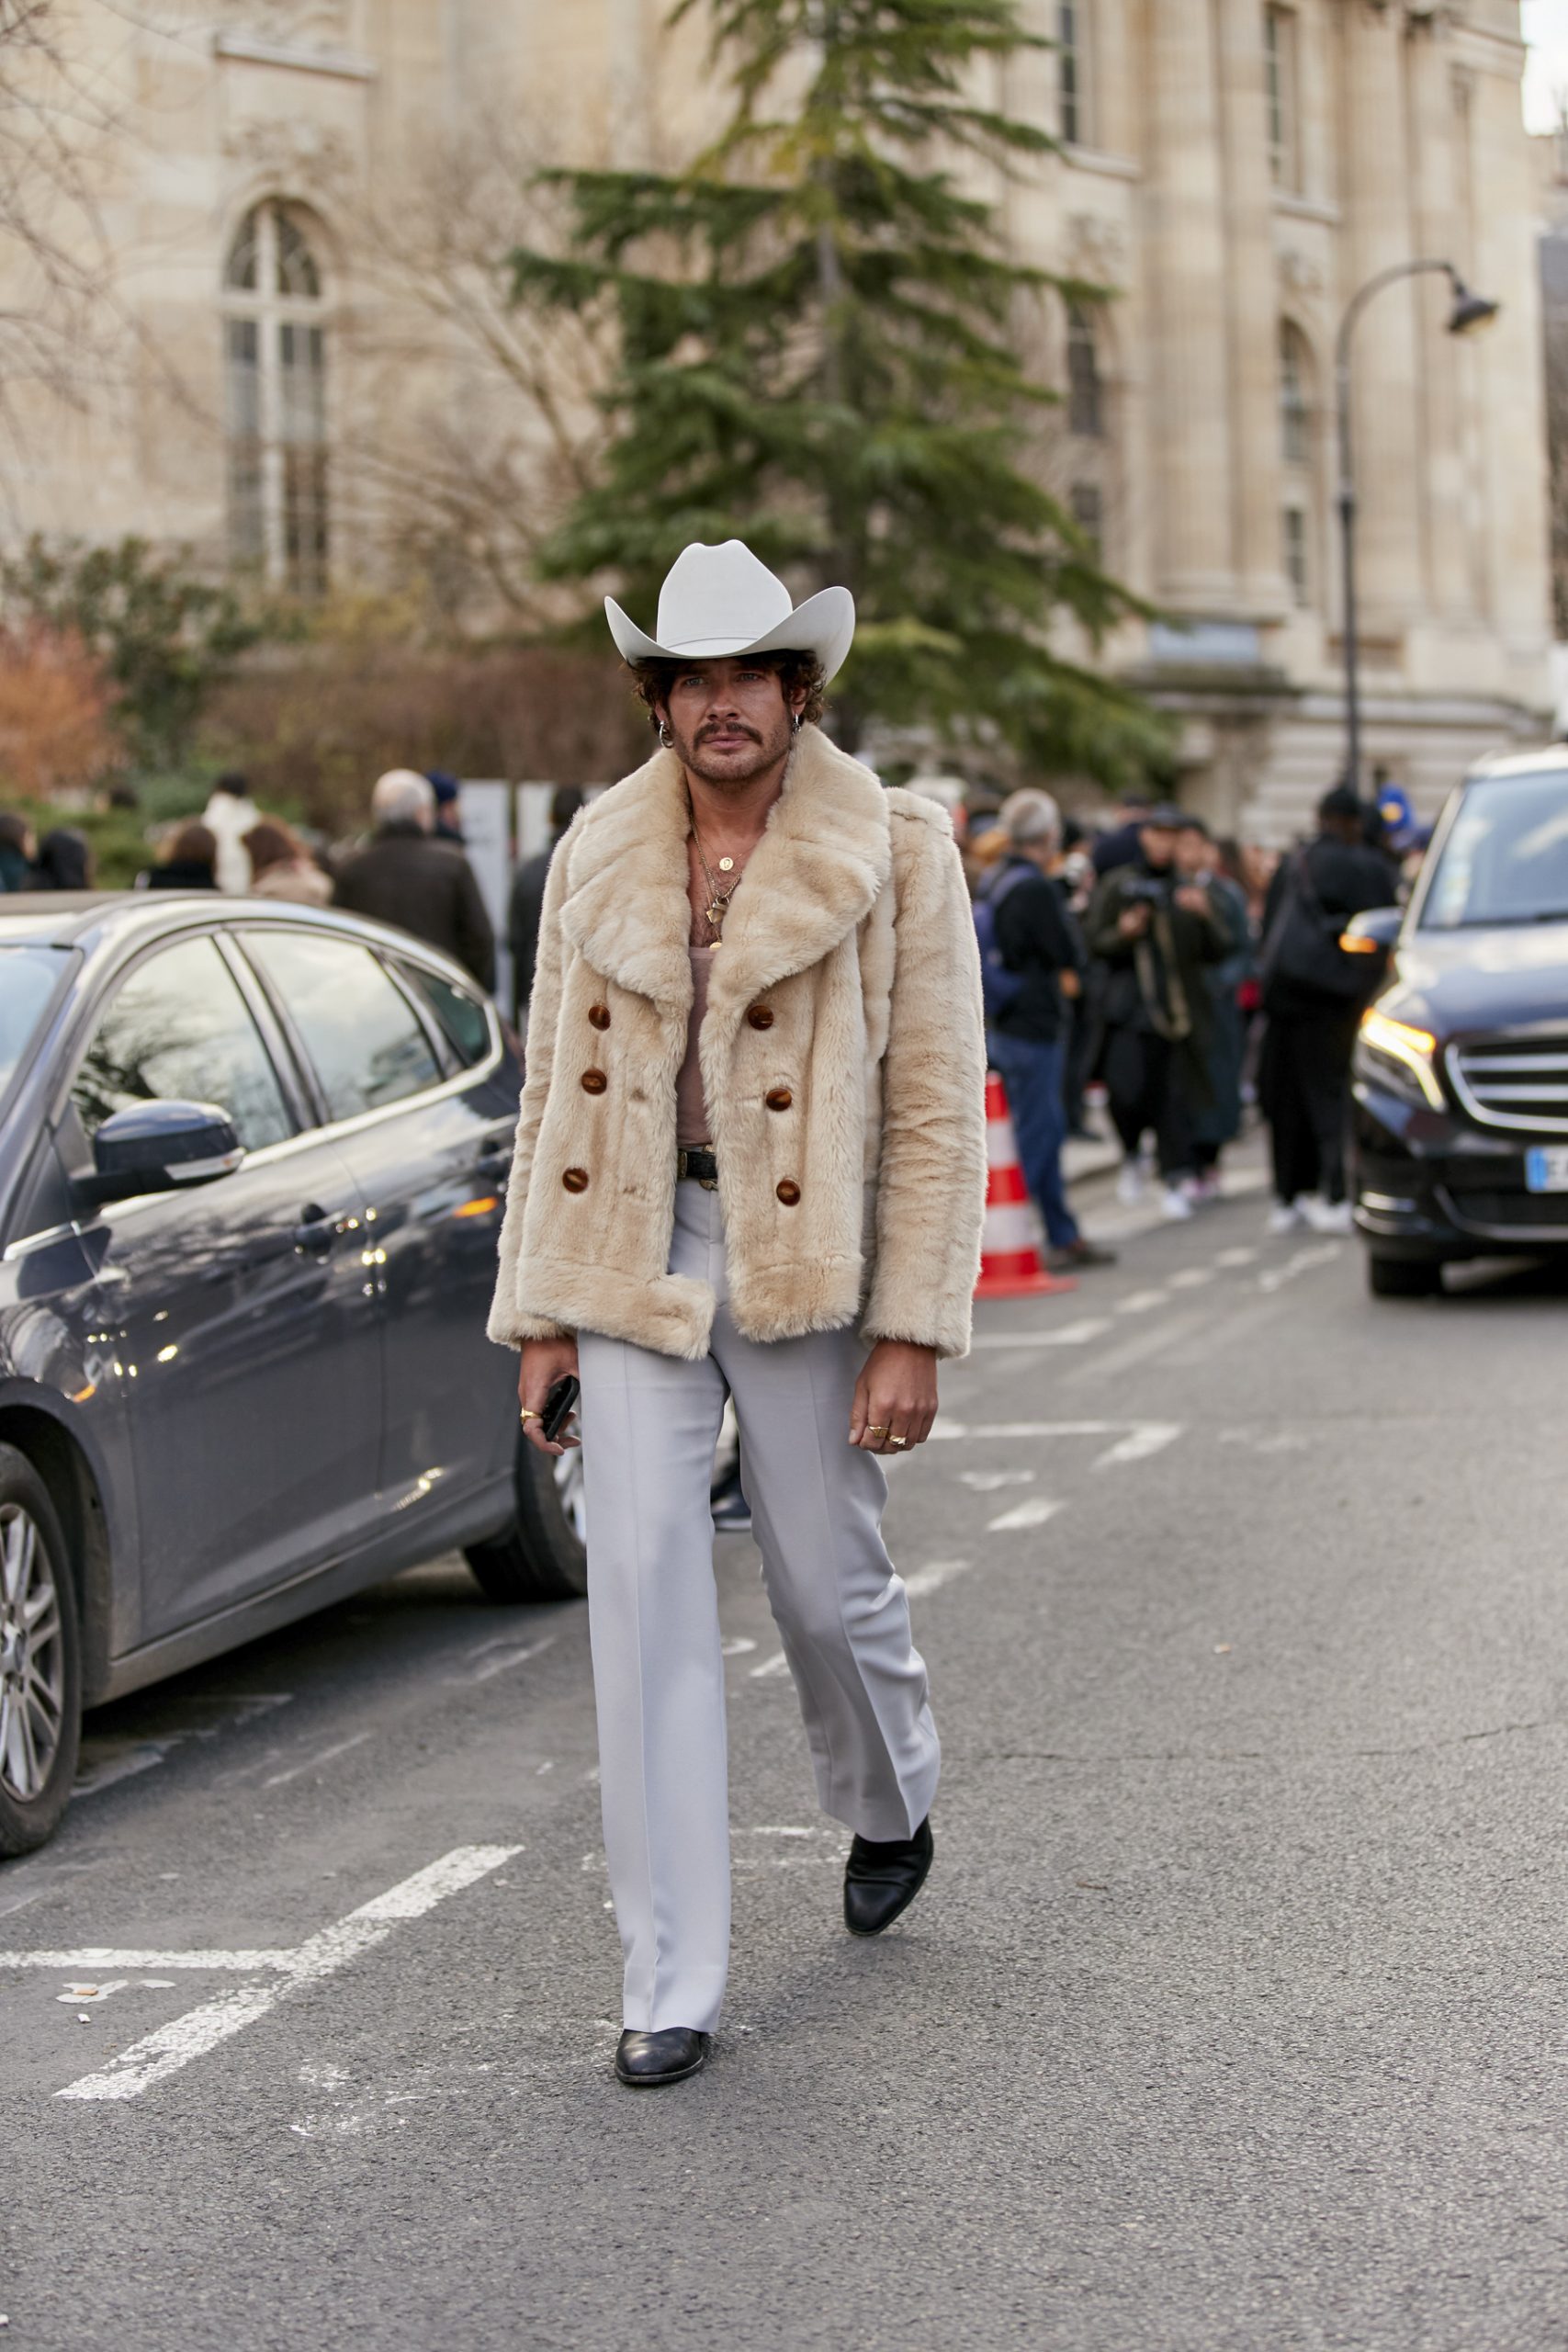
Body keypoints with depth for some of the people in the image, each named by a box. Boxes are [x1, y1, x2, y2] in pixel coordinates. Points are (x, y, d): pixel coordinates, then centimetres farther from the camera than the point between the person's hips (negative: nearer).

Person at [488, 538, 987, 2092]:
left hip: (806, 1261, -2)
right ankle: (671, 1987, -1)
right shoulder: (599, 854, 6)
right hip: (635, 1262, 2)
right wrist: (540, 1311, 7)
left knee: (826, 1588, 9)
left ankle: (892, 1806, 44)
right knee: (642, 1596, -5)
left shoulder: (894, 852, -4)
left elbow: (938, 1105, -6)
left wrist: (914, 1331, -11)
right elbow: (556, 1087, 11)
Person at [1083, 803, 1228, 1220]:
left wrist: (1204, 916, -10)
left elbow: (1215, 952, 8)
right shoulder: (1117, 885, 7)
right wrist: (1124, 933, -16)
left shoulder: (1186, 890, 13)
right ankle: (1132, 1155, 17)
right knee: (1127, 1092, -11)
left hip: (1177, 1009, 2)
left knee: (1174, 1098, -3)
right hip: (1128, 1009, -2)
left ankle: (1174, 1184, 2)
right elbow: (1095, 942, 3)